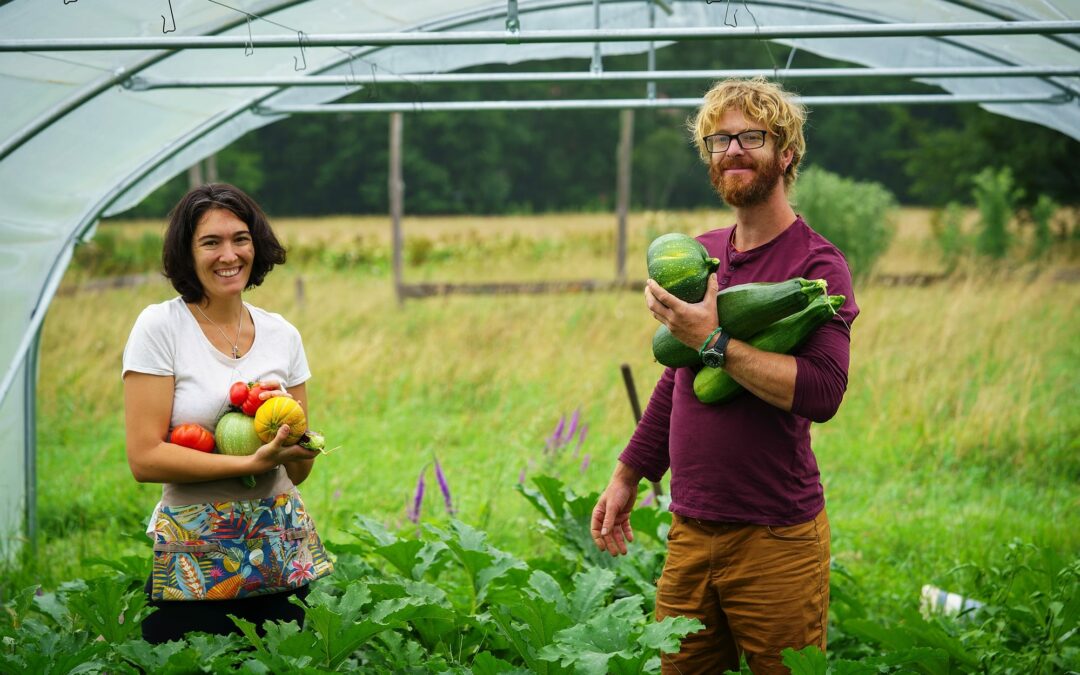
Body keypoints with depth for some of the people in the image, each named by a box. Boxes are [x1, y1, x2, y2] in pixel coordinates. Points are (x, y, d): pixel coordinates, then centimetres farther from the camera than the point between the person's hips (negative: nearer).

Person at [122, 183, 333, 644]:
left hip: (283, 551, 4)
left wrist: (289, 434, -10)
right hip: (194, 557, -4)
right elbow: (144, 459, -13)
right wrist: (250, 462, -21)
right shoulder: (160, 327, -5)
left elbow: (299, 471, 12)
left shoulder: (282, 334, 8)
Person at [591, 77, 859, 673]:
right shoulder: (699, 254, 12)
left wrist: (712, 340, -23)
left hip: (775, 537, -6)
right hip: (689, 533, 6)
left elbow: (822, 392, -23)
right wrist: (627, 475, 20)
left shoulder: (816, 262, -9)